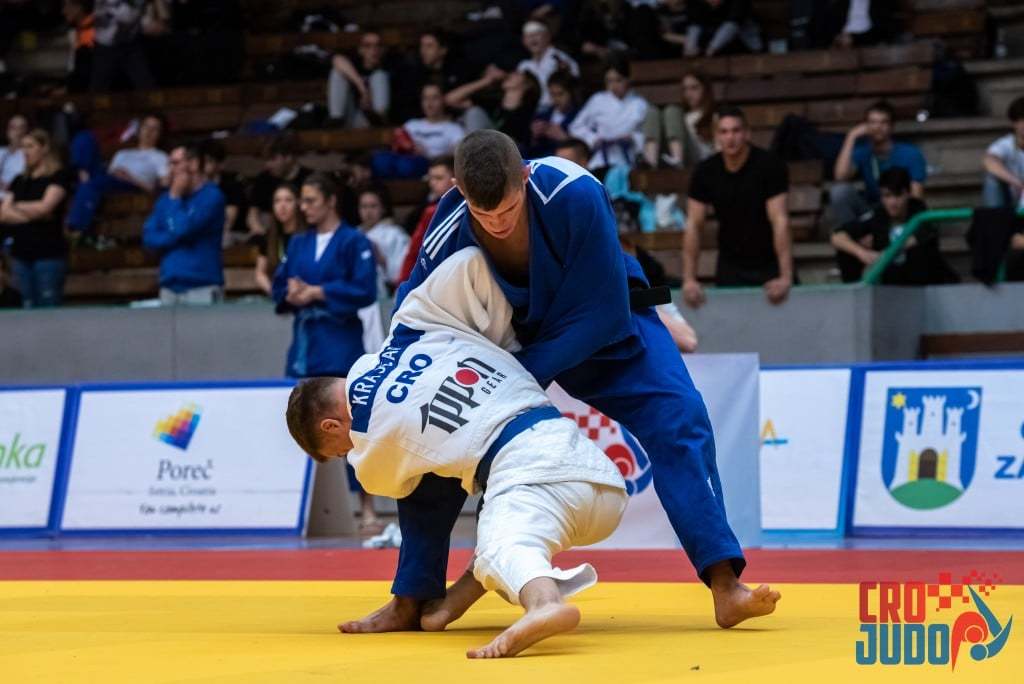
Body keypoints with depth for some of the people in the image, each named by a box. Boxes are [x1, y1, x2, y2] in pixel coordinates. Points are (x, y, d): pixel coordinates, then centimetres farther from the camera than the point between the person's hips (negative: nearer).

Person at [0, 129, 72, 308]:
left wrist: (17, 206, 3)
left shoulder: (58, 177, 1)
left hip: (49, 254, -6)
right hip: (21, 253, 6)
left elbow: (45, 207, -11)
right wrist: (30, 215, -9)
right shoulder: (19, 181, 17)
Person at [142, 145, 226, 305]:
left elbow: (184, 229, -16)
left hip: (202, 287, -6)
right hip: (169, 287, 6)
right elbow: (149, 236, 7)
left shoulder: (211, 195, -5)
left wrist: (175, 198, -3)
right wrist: (176, 237, -8)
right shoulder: (166, 198, 15)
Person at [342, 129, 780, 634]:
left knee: (676, 419, -22)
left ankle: (725, 588, -21)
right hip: (508, 331, 2)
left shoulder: (574, 196, -38)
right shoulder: (447, 235, -29)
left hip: (602, 322, -2)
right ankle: (410, 601, 5)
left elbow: (600, 313, -31)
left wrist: (521, 378, -34)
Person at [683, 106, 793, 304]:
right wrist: (689, 279, -16)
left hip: (770, 265, -3)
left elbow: (780, 221, -24)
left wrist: (785, 277, -32)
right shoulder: (705, 172, -8)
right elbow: (693, 225, -8)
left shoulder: (770, 165, -18)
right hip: (730, 267, 3)